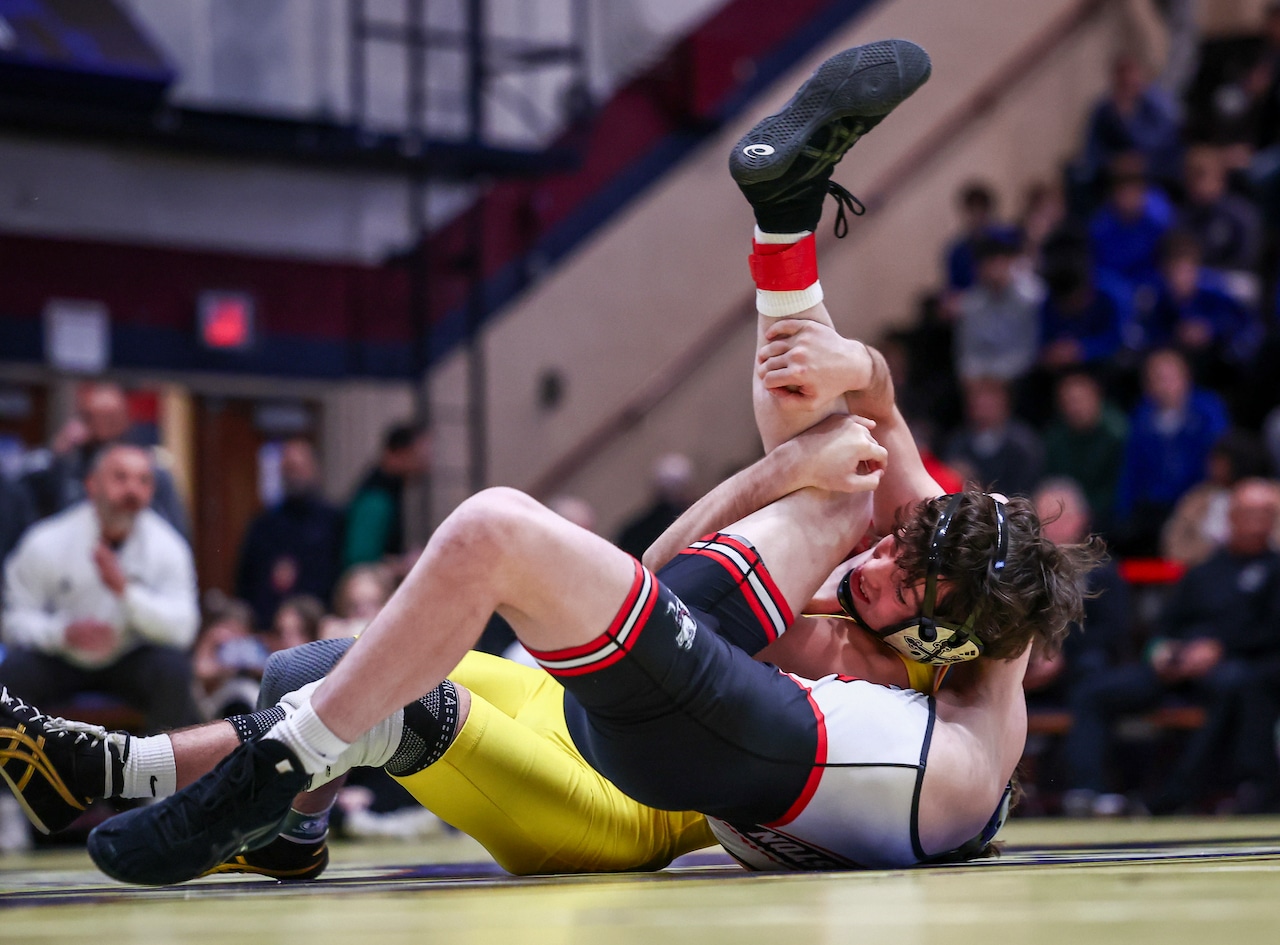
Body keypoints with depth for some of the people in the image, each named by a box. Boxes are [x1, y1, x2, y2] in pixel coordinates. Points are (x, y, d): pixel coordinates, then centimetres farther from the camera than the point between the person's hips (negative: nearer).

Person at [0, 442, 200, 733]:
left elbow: (183, 629, -21)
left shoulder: (167, 546, -12)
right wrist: (63, 632, -30)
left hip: (130, 659, 0)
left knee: (173, 668, -29)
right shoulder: (45, 543, -13)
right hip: (60, 659, 0)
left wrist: (124, 589, -34)